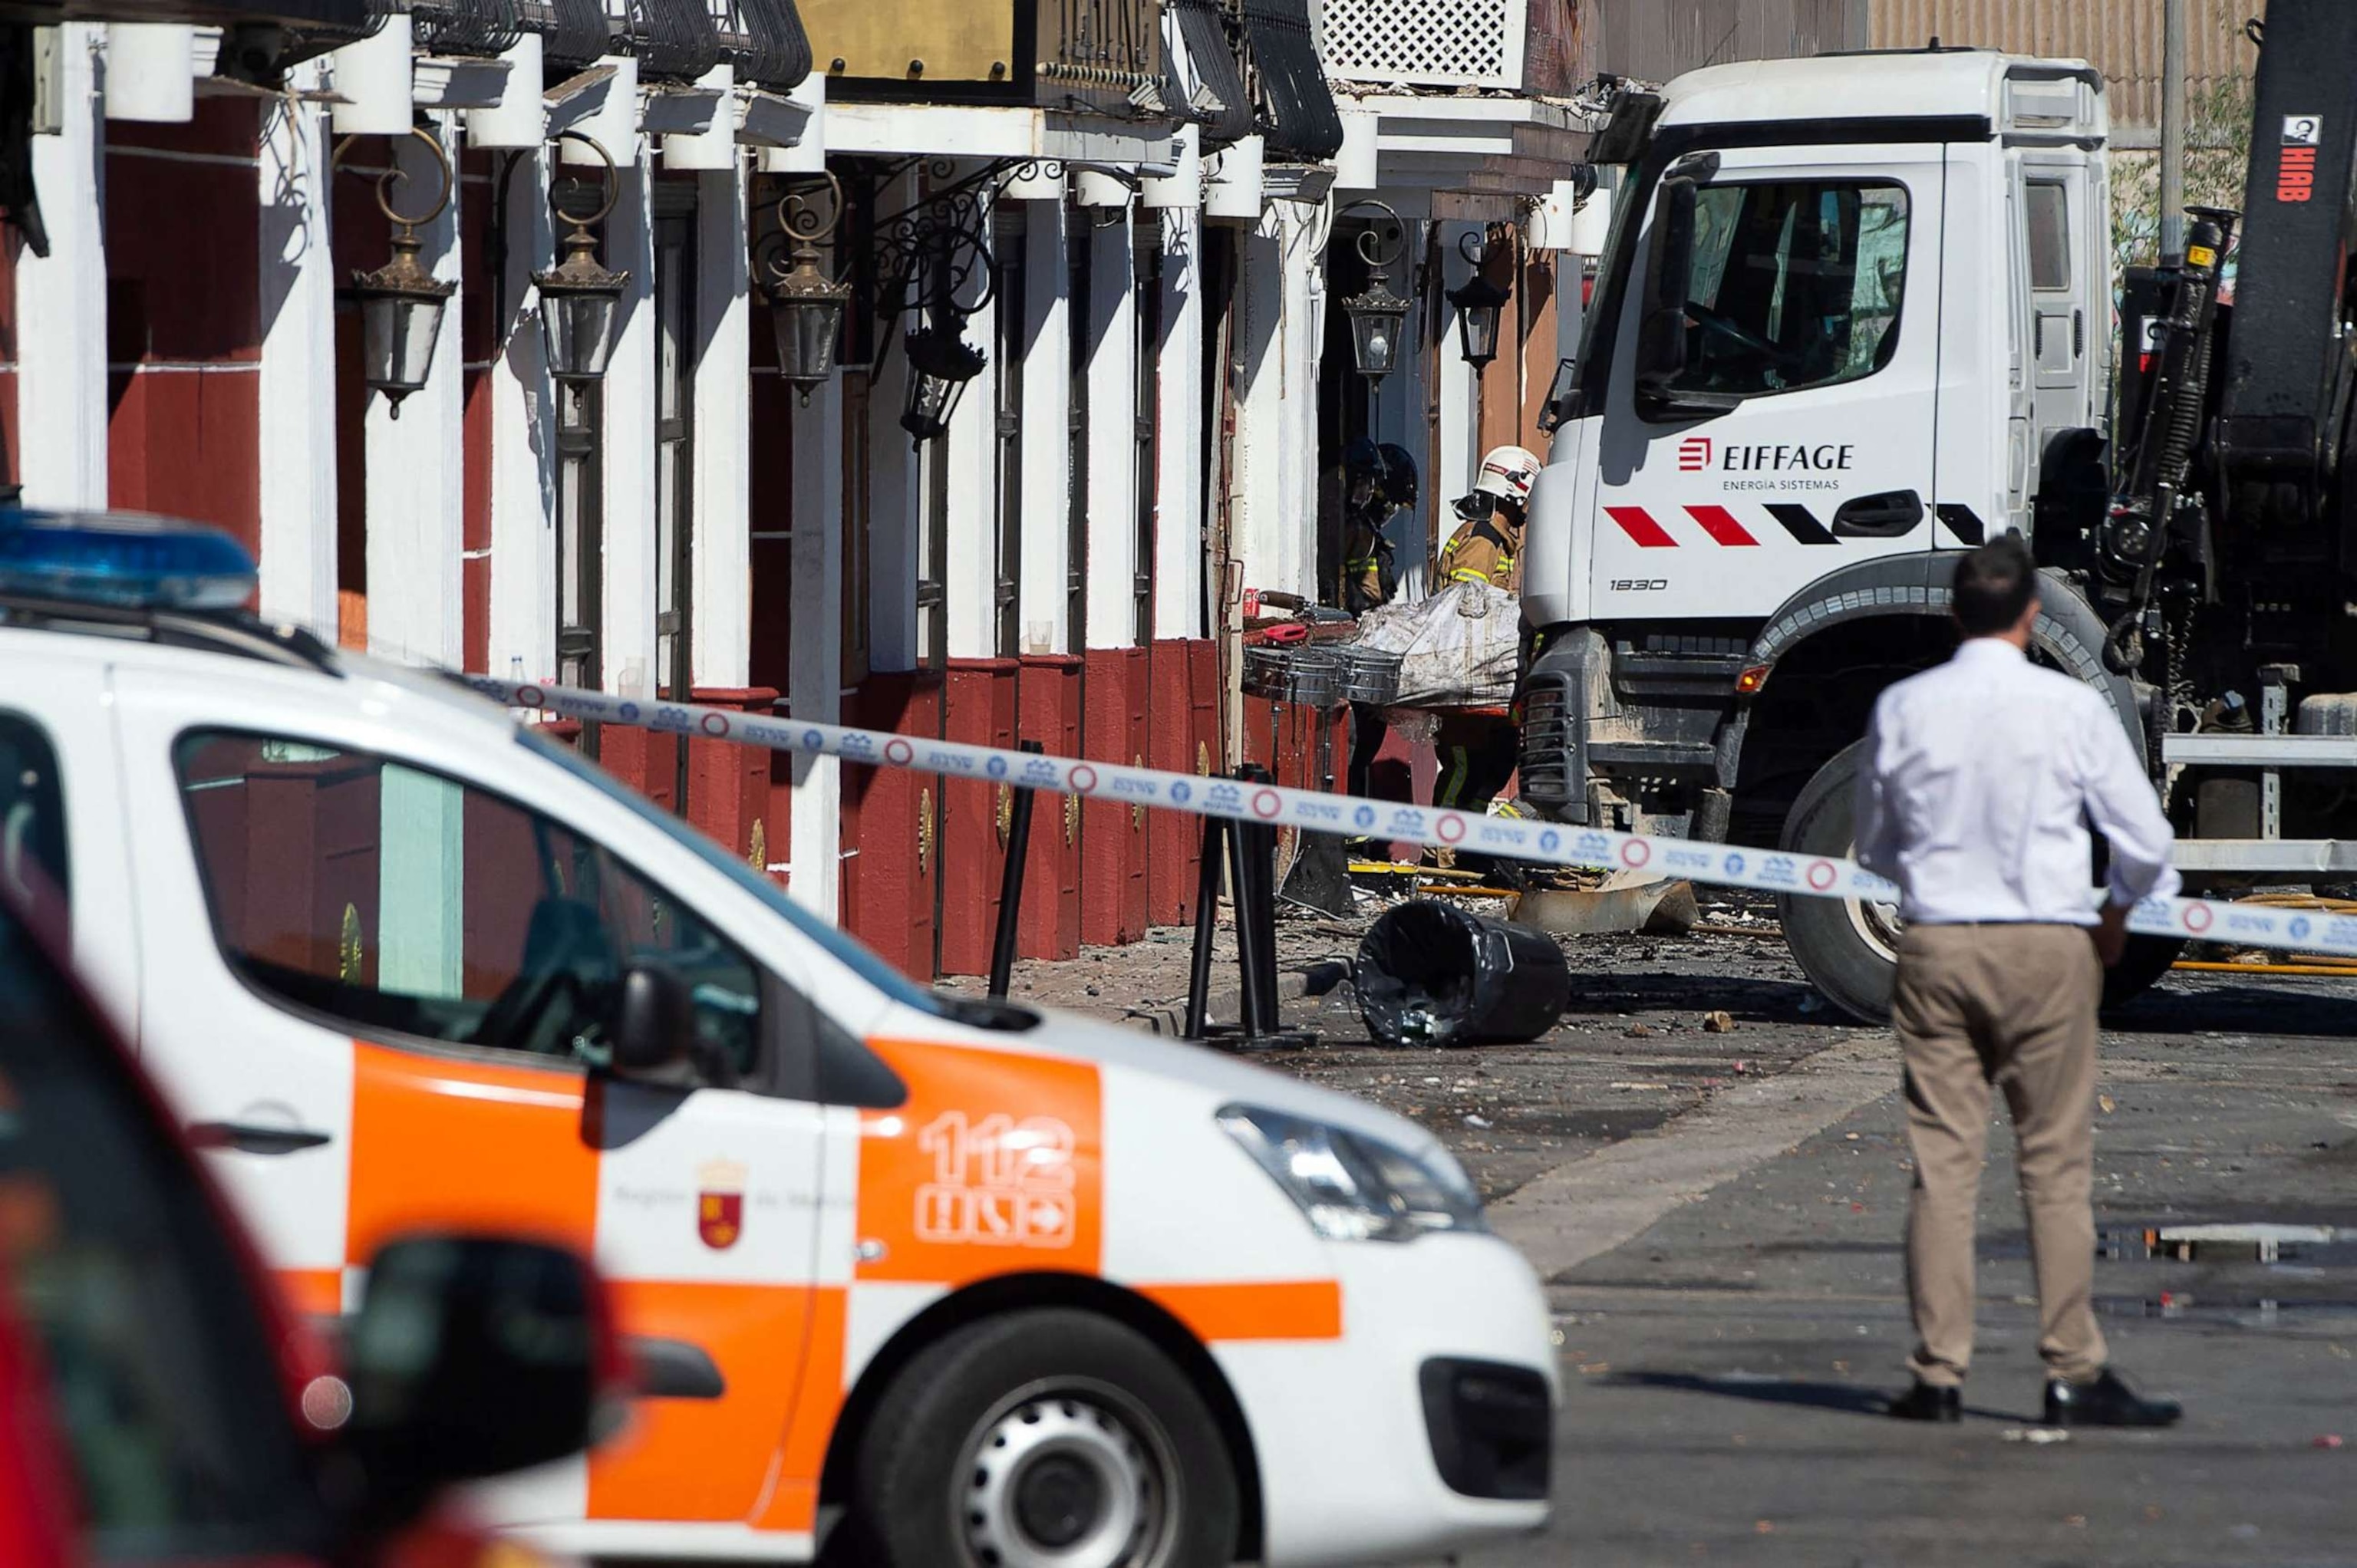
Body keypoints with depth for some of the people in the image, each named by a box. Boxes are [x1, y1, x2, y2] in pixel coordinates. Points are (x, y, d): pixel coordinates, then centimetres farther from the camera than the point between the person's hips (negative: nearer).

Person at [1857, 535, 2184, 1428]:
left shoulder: (1903, 709, 0)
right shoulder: (2072, 709, -7)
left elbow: (1874, 843, 13)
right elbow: (2146, 840, -2)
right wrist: (2118, 910, 18)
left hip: (1935, 944, 2)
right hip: (2047, 948, -2)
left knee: (1941, 1162, 4)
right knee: (2057, 1167, 3)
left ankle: (1938, 1374, 3)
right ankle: (2073, 1374, 3)